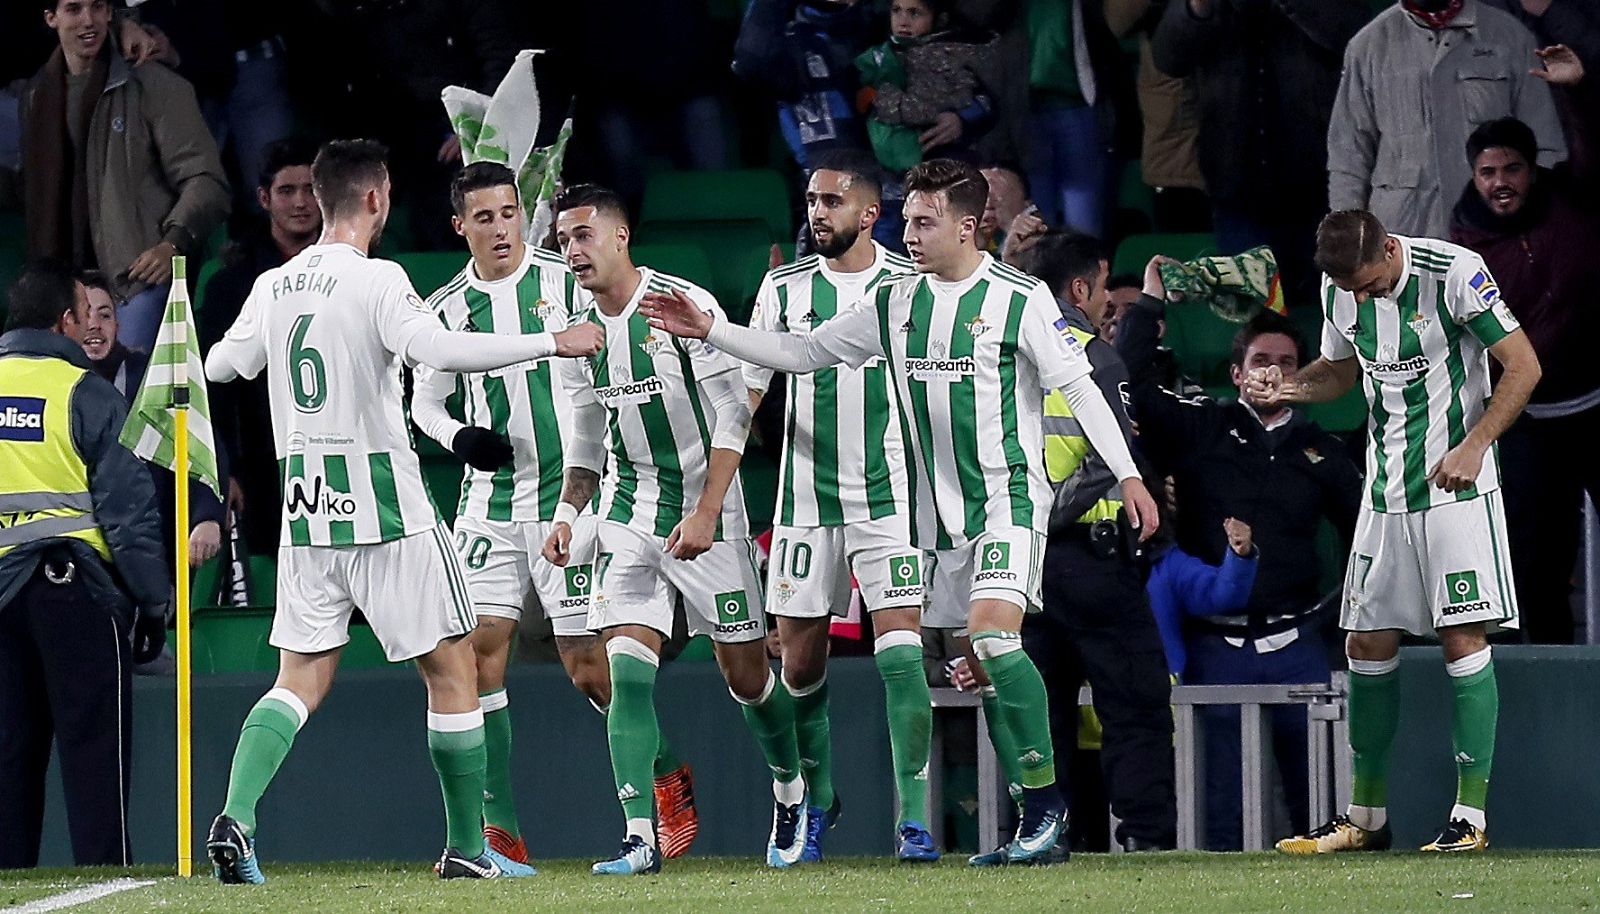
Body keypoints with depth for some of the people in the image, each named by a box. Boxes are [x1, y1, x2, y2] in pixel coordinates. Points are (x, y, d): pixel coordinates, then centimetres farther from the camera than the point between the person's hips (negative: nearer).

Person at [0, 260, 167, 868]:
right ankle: (105, 866, -6)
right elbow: (128, 509, -7)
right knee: (92, 742, -3)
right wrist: (151, 602, -2)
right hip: (76, 588, -5)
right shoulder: (90, 396, -6)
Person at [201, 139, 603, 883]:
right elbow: (437, 349, -27)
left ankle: (235, 817, -15)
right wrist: (552, 343, -21)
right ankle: (467, 846, 10)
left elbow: (220, 365, 22)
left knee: (300, 679, 6)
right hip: (385, 509, -6)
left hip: (306, 512, 6)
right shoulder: (377, 281, -12)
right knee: (452, 667, 7)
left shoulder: (273, 288, 7)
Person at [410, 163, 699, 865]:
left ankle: (669, 775, 23)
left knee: (587, 664, -2)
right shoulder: (447, 309, 4)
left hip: (569, 494, -3)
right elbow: (425, 402, 16)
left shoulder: (566, 282, -3)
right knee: (480, 647, -8)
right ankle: (500, 829, -2)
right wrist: (459, 438, -5)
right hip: (490, 500, 3)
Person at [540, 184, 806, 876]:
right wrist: (566, 514, 6)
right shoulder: (580, 330, 5)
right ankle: (640, 838, -15)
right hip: (627, 515, 4)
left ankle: (790, 787, 34)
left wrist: (706, 514, -19)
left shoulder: (687, 305, -13)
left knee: (746, 676, 5)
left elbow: (733, 412, -13)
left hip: (705, 512, -4)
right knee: (628, 674, -12)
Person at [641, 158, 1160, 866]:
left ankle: (1047, 802, -16)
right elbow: (802, 353, 11)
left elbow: (1077, 384, -6)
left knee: (991, 632, -24)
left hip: (1009, 496, -6)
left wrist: (1127, 474, -11)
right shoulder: (894, 303, 8)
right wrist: (710, 332, 2)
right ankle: (1035, 820, 10)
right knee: (986, 669, 5)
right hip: (937, 512, 6)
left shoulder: (1020, 300, -7)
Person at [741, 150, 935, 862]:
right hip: (806, 501, 3)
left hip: (889, 496, -3)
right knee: (800, 662, 6)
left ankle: (913, 817, -12)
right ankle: (817, 803, 24)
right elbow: (745, 392, 9)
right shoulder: (785, 289, 5)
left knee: (901, 654, -14)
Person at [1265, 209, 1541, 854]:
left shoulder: (1453, 272, -15)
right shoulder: (1338, 290, 3)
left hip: (1455, 483, -6)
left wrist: (1473, 446, -20)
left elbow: (1523, 366, -12)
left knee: (1463, 637, -9)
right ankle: (1367, 817, 15)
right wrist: (1284, 387, 0)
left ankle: (1471, 815, -6)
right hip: (1385, 489, 6)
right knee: (1367, 644, 5)